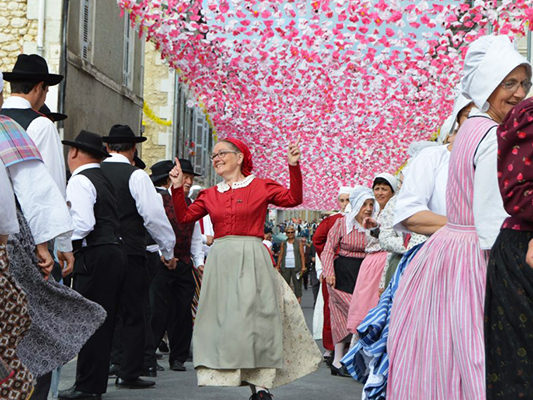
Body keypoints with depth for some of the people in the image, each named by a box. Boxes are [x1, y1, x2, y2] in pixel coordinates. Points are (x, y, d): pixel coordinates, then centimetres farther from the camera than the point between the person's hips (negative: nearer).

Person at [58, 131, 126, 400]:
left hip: (94, 256, -9)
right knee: (103, 320, 12)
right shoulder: (104, 179, 19)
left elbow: (83, 224, -20)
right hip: (114, 251, 9)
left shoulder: (80, 180, -9)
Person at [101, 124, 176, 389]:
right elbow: (154, 216, -10)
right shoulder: (136, 176, -8)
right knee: (134, 313, 4)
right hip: (130, 253, -5)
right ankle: (129, 373, 6)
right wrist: (168, 250, 2)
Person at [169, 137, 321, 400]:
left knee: (254, 318, -6)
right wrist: (178, 188, 4)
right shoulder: (210, 194, 15)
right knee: (221, 320, 0)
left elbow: (293, 199, -4)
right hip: (220, 261, 4)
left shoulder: (261, 186, 5)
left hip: (252, 260, -4)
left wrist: (294, 167, -12)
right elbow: (184, 216, 11)